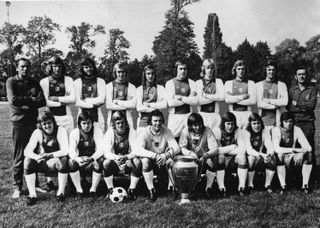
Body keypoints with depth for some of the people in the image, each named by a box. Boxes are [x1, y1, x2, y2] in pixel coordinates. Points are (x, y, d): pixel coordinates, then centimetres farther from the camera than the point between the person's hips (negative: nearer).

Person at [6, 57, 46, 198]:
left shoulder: (34, 83, 12)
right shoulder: (11, 82, 2)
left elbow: (42, 102, 0)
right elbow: (13, 100, -14)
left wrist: (25, 104, -10)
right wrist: (31, 99, -5)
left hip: (33, 122, 3)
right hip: (19, 123, -3)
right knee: (19, 157, -1)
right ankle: (17, 188, 9)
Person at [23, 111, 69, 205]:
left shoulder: (61, 131, -13)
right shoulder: (37, 132, -6)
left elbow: (65, 151, -24)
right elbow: (27, 151, -15)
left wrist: (50, 155, -41)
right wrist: (37, 157, -37)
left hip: (56, 162, -3)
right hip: (41, 163, 3)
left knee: (64, 160, -34)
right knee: (28, 161, -23)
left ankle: (61, 192, -20)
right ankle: (32, 194, -18)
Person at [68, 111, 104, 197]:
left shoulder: (98, 131, -6)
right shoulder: (74, 133, -3)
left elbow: (100, 149, -17)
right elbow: (71, 151, -14)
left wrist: (91, 159, -38)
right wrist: (77, 159, -38)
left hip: (94, 158, -1)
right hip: (80, 159, 1)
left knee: (99, 162, -32)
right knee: (71, 162, -29)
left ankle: (93, 189, -18)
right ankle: (79, 189, -15)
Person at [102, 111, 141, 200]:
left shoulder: (131, 132, -6)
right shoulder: (109, 133, -5)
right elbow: (107, 153, -14)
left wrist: (126, 157, -37)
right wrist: (116, 157, -37)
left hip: (128, 162, 0)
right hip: (115, 163, 0)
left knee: (137, 162, -30)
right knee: (106, 163, -30)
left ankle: (132, 189, -12)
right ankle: (110, 190, -11)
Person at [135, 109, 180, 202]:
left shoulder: (167, 132, -6)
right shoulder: (145, 133, -13)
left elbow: (177, 148, -16)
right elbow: (137, 151, -28)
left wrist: (166, 155, -38)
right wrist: (155, 155, -40)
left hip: (163, 163, 1)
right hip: (150, 162, -1)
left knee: (171, 160, -30)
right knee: (145, 160, -33)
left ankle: (171, 188, -11)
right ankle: (151, 191, -22)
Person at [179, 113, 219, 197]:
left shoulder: (207, 131, -13)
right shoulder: (185, 132, -9)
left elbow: (215, 149, -21)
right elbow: (182, 148, -11)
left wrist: (205, 155, -42)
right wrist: (190, 153, -34)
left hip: (204, 158, 0)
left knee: (213, 160, -31)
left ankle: (208, 187, -15)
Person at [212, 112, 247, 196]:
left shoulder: (238, 132, -5)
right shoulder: (216, 131, -9)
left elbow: (242, 150, -19)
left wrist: (224, 150, -16)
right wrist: (232, 147, -17)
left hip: (233, 161, 2)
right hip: (220, 161, -1)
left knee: (242, 156, -26)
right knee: (220, 156, -32)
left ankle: (242, 187, -23)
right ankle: (221, 188, -30)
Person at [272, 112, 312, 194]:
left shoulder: (297, 130, -5)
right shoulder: (276, 130, -13)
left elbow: (308, 147, -12)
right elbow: (276, 149, -27)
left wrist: (301, 153, -35)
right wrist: (295, 150, -31)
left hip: (294, 160, 3)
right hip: (282, 159, -3)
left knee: (308, 155, -21)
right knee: (280, 155, -35)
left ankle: (305, 185, -16)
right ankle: (283, 185, -27)